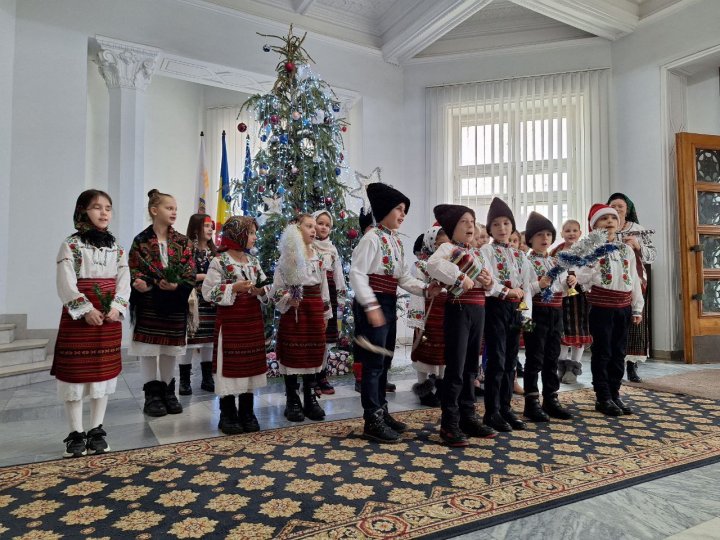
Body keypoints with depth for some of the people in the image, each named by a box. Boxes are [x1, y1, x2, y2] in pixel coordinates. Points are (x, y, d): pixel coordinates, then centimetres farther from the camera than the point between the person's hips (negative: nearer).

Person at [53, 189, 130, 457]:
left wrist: (117, 307, -12)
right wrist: (86, 310, -18)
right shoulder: (70, 244, -3)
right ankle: (76, 433, 14)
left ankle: (97, 431, 20)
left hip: (109, 316, 4)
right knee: (75, 372, 1)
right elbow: (66, 284, -11)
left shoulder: (117, 247, 9)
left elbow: (124, 281, 3)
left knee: (104, 372, 8)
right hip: (78, 316, -4)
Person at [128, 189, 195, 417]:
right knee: (148, 348, 4)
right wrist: (142, 284, -24)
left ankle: (168, 391, 25)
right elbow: (135, 272, -4)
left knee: (171, 349, 11)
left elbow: (190, 274, -2)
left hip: (174, 304, 2)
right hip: (148, 304, -2)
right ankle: (152, 394, 17)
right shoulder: (141, 241, -1)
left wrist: (176, 286, -20)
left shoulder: (183, 242, 5)